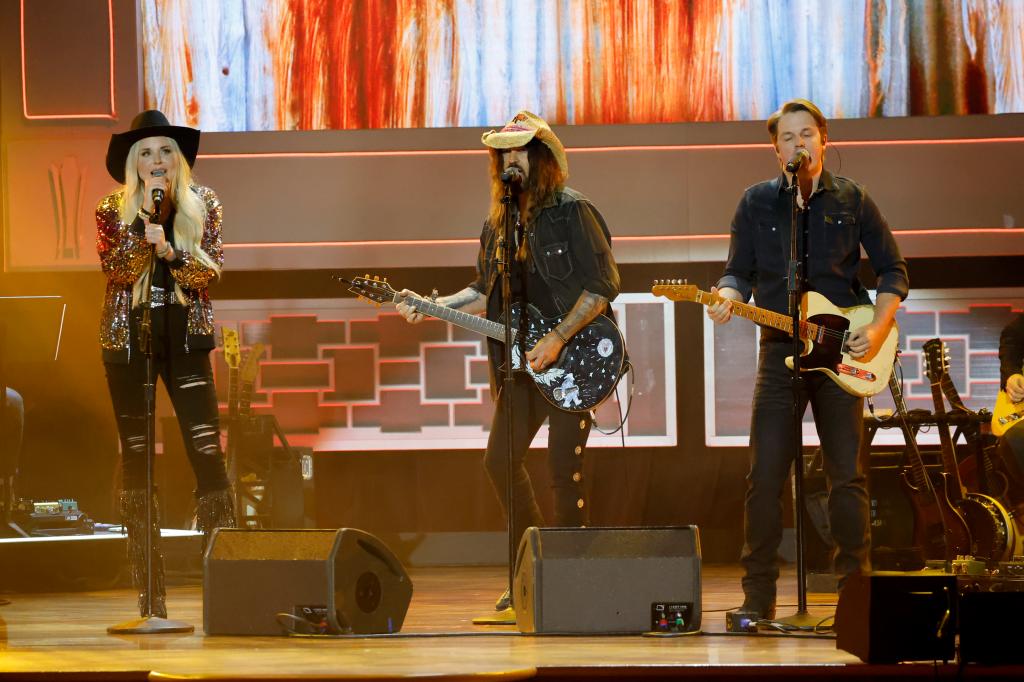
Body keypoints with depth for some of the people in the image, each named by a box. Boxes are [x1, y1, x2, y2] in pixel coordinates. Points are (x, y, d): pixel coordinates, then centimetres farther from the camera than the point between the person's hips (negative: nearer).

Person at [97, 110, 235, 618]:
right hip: (127, 338, 0)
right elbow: (115, 270, -11)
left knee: (207, 449, -12)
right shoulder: (113, 209, 3)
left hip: (184, 335, 0)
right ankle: (149, 591, 7)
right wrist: (146, 216, -18)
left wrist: (170, 252, -21)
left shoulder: (202, 205, 5)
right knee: (136, 458, 2)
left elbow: (210, 270, -4)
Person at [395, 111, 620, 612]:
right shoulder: (498, 221, 14)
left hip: (572, 358, -7)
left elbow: (603, 284, -13)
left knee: (563, 468, -8)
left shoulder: (572, 211, -8)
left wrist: (557, 340, -19)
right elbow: (485, 292, 21)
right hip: (521, 359, 7)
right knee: (501, 460, 4)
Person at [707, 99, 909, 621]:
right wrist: (727, 296, -15)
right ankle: (758, 594, 0)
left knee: (846, 476, -1)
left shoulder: (851, 200, 4)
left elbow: (893, 270, 8)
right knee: (765, 475, -6)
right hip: (780, 351, 1)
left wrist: (878, 328, -5)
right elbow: (740, 271, 8)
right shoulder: (756, 202, 6)